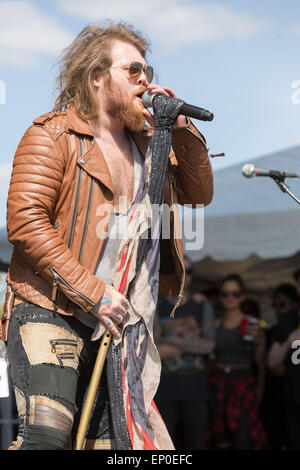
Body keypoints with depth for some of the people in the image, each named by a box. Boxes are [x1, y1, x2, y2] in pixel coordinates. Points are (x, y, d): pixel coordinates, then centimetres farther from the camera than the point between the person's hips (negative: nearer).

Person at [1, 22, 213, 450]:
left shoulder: (147, 142, 16)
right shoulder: (53, 135, -4)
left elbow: (199, 194, 16)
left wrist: (180, 129, 0)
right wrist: (93, 293, -17)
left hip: (114, 320, 7)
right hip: (49, 309, -7)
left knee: (107, 439, 10)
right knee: (48, 431, -25)